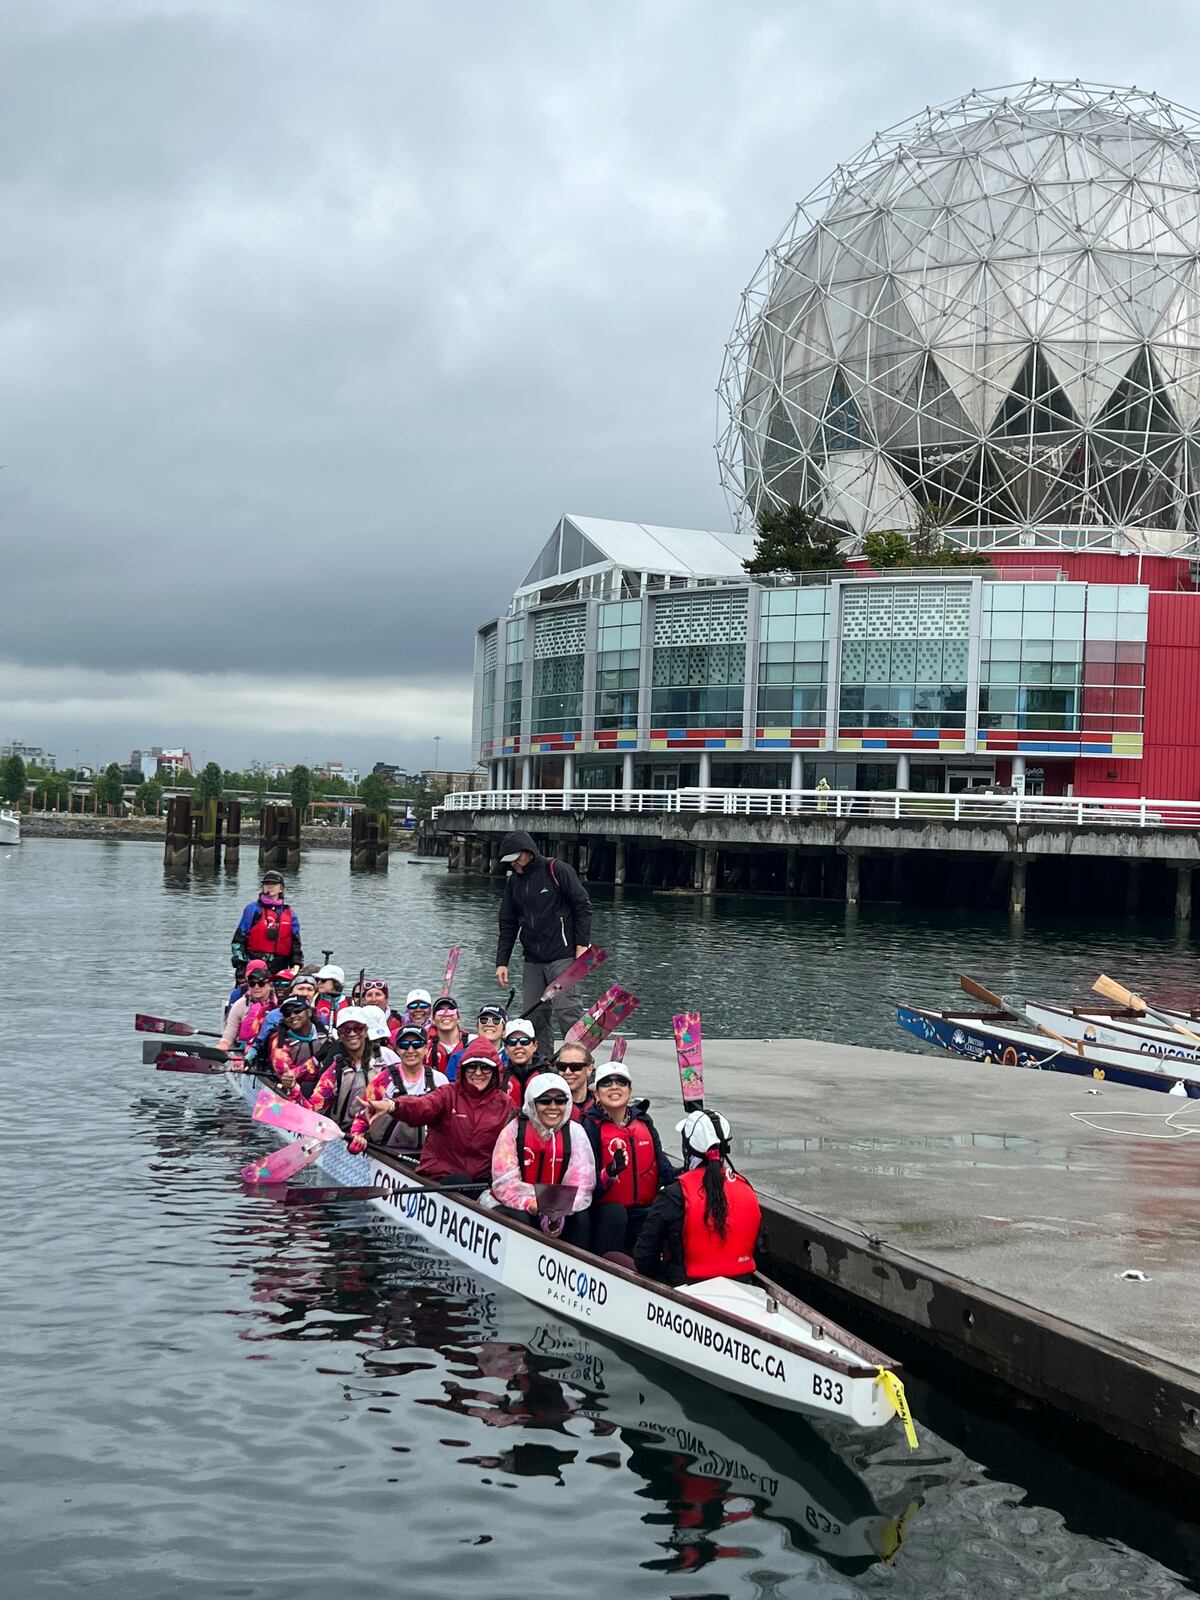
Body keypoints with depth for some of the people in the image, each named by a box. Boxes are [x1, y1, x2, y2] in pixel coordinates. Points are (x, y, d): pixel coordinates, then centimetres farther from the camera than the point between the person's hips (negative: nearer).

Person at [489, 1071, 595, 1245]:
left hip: (557, 1211, 2)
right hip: (517, 1207, -1)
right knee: (519, 1218, -33)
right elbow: (505, 1182, -16)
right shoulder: (514, 1131, -7)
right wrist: (535, 1207, -33)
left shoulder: (575, 1133, -3)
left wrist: (558, 1211, -31)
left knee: (580, 1217, -27)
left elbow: (580, 1184, -11)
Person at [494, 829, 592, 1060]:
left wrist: (582, 944, -11)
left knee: (566, 1010, -14)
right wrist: (502, 961, 10)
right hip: (533, 961, 7)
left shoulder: (557, 871, -5)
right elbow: (508, 925, 17)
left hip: (562, 956, -6)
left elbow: (583, 906, -5)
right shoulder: (514, 881, 14)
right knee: (533, 1015, 4)